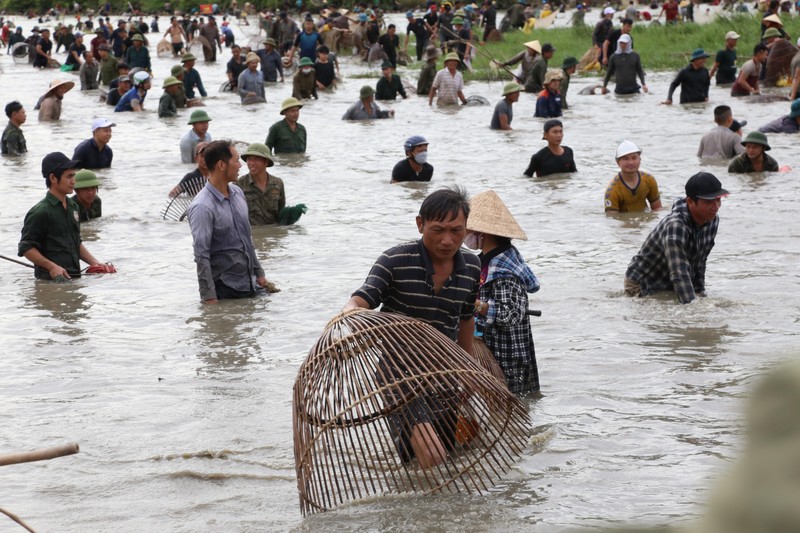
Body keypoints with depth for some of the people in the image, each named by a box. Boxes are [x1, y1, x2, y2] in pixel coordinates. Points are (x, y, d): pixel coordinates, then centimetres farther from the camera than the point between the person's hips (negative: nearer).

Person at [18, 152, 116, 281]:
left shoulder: (72, 207, 18)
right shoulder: (40, 212, -8)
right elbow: (25, 248, -10)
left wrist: (94, 263, 15)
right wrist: (52, 266, -18)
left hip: (75, 277, 8)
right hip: (51, 280, -8)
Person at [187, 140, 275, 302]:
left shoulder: (237, 193, 7)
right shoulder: (202, 207, -19)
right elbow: (201, 256, -20)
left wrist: (259, 273, 17)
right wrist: (209, 298, -21)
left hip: (250, 284, 7)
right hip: (225, 291, -7)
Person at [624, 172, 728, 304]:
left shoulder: (713, 220, -6)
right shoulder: (675, 226, -33)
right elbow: (679, 274, -39)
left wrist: (700, 293, 1)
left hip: (672, 288, 6)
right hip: (642, 286, -6)